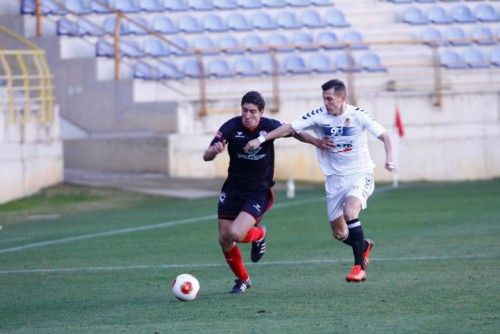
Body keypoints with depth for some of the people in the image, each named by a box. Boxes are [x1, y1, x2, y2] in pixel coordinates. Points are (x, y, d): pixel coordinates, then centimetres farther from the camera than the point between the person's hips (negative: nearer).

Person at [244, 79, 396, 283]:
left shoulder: (358, 116, -10)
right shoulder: (319, 116, -6)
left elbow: (384, 136, -2)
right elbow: (289, 128, -8)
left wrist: (389, 159, -17)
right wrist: (261, 139, -16)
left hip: (360, 174, -4)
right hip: (335, 179, 4)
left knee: (350, 212, -30)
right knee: (339, 233, 4)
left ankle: (359, 265, -20)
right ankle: (364, 247, 38)